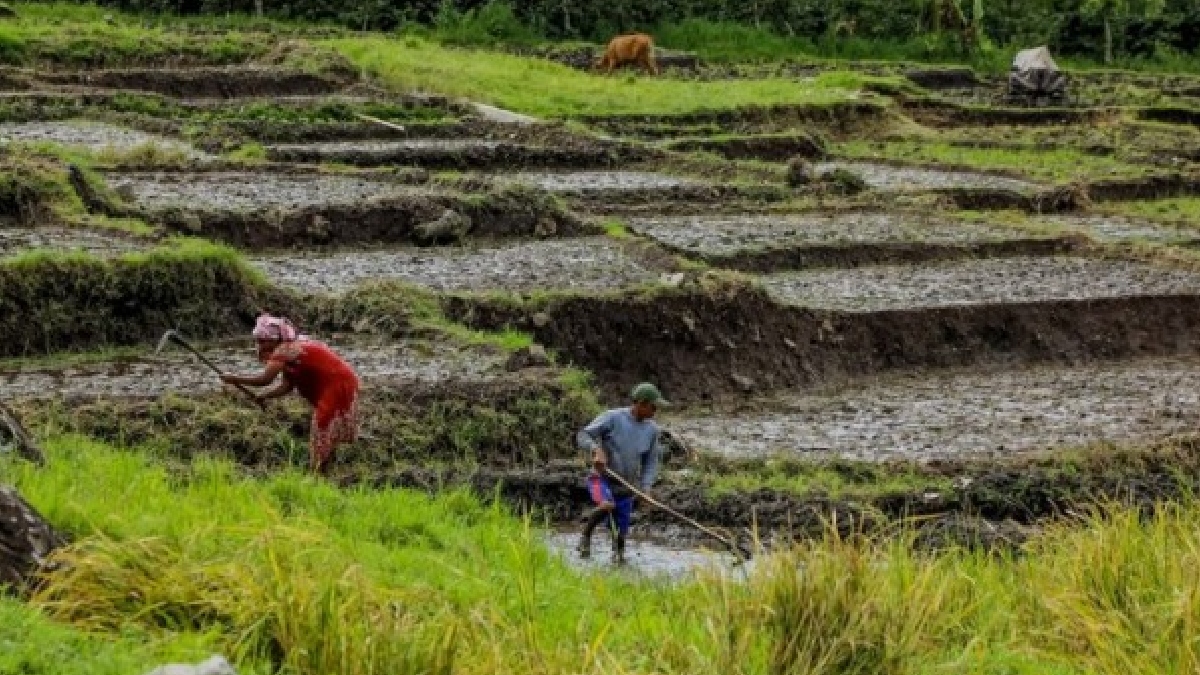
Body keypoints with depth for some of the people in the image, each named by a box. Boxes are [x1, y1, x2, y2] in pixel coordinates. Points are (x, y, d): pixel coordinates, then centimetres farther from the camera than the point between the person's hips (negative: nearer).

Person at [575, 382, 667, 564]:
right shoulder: (613, 418, -13)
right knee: (607, 506, -35)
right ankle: (586, 535, -11)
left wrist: (645, 488, -7)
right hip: (601, 479, -4)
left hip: (625, 489, 4)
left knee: (620, 537, 5)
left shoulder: (651, 429, 0)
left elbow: (651, 462, 8)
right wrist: (596, 451, -34)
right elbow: (583, 436, -14)